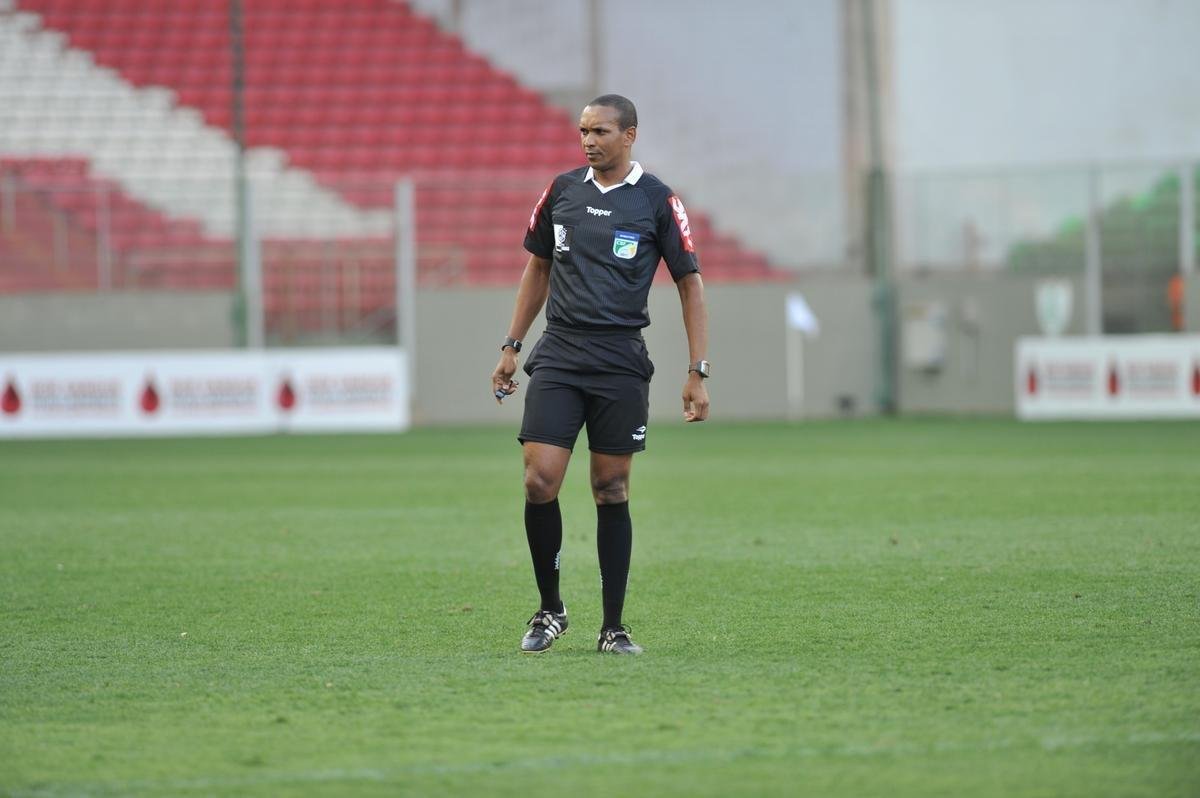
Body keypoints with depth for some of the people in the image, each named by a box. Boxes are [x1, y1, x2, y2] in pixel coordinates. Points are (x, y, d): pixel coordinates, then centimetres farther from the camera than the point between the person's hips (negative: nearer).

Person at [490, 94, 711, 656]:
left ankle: (613, 627, 10)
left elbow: (689, 283, 2)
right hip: (557, 357, 2)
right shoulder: (562, 191, 8)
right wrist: (512, 346, 16)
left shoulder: (657, 200, -1)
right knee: (539, 481, -10)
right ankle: (549, 610, 7)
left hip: (621, 362, -2)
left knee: (612, 491, 2)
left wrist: (697, 372, -3)